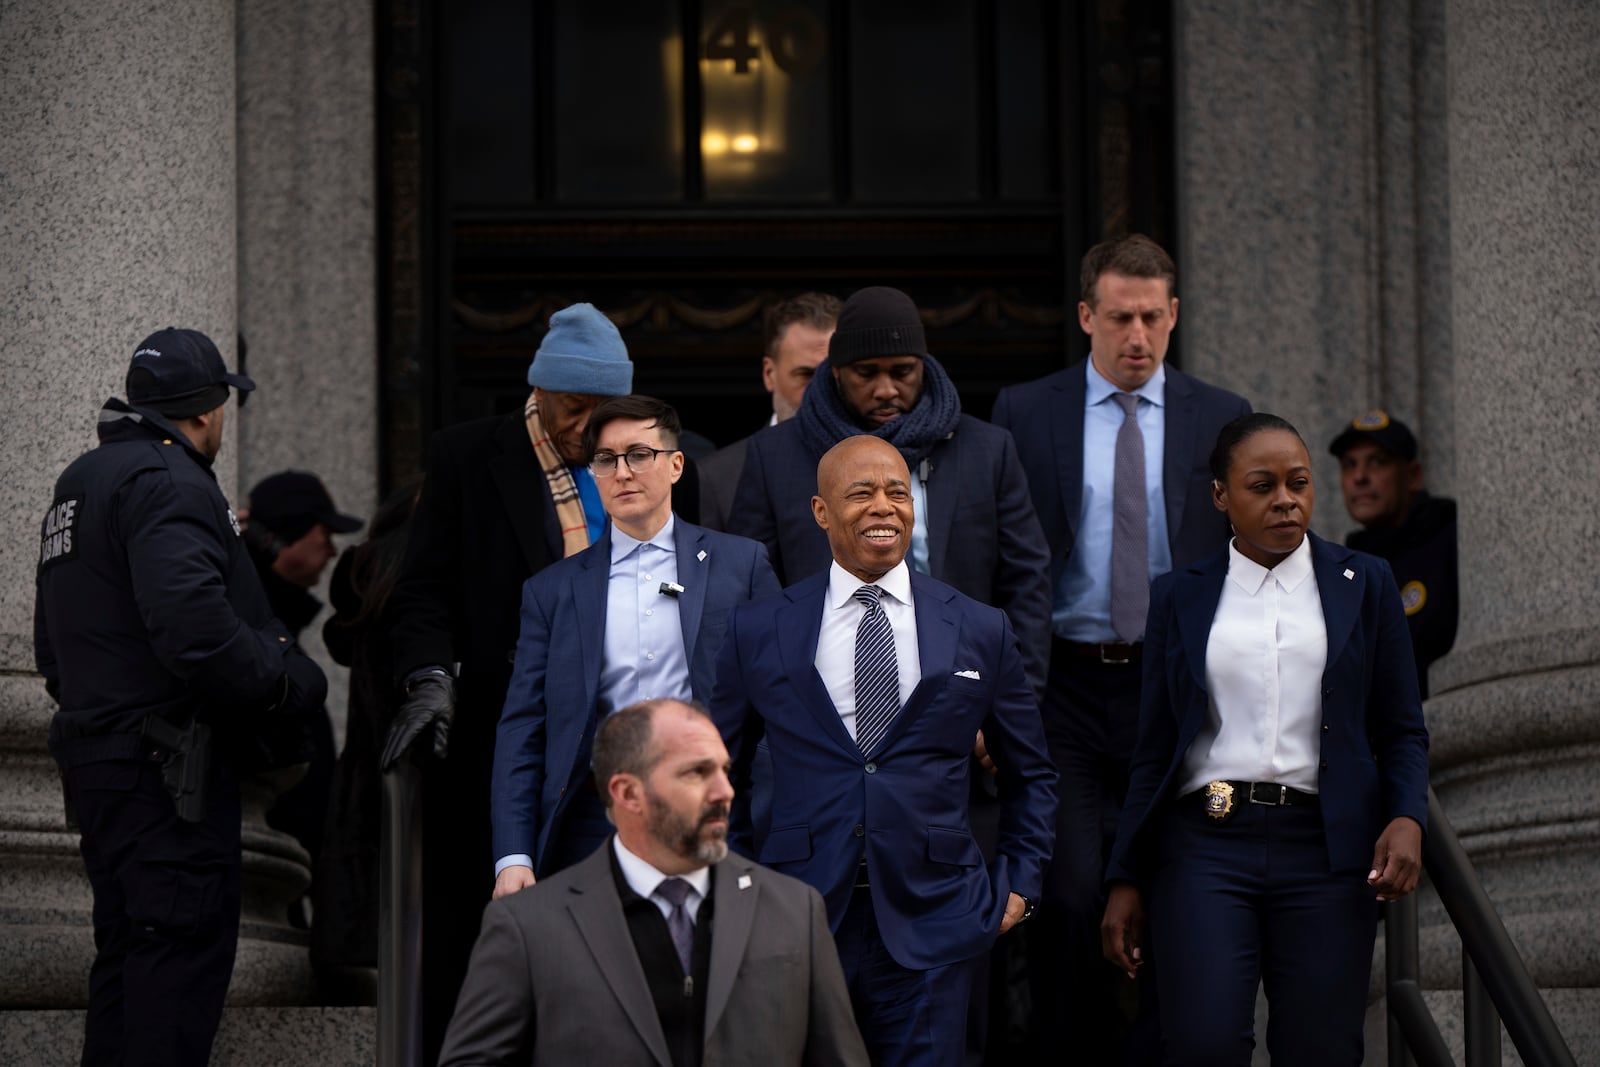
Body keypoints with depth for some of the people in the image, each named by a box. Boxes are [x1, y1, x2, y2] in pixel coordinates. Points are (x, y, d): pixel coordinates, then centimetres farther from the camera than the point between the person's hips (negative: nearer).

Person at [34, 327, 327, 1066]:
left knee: (127, 950, 15)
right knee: (183, 949, -9)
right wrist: (290, 680, -16)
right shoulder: (169, 484, -14)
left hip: (96, 750, 10)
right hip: (167, 769, -10)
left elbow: (54, 643, 25)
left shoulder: (81, 481, 20)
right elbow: (193, 624, -28)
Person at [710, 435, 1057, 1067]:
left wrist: (1019, 883, 8)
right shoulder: (760, 632, 5)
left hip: (931, 922, 0)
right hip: (799, 920, 0)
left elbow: (1029, 775, 17)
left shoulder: (980, 632, 7)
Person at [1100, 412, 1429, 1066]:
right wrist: (1126, 880, 7)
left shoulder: (1363, 584, 11)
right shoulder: (1179, 596, 11)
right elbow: (1154, 748, 12)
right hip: (1204, 846, 0)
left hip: (1325, 847, 1)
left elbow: (1402, 729, 11)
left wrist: (1408, 818, -9)